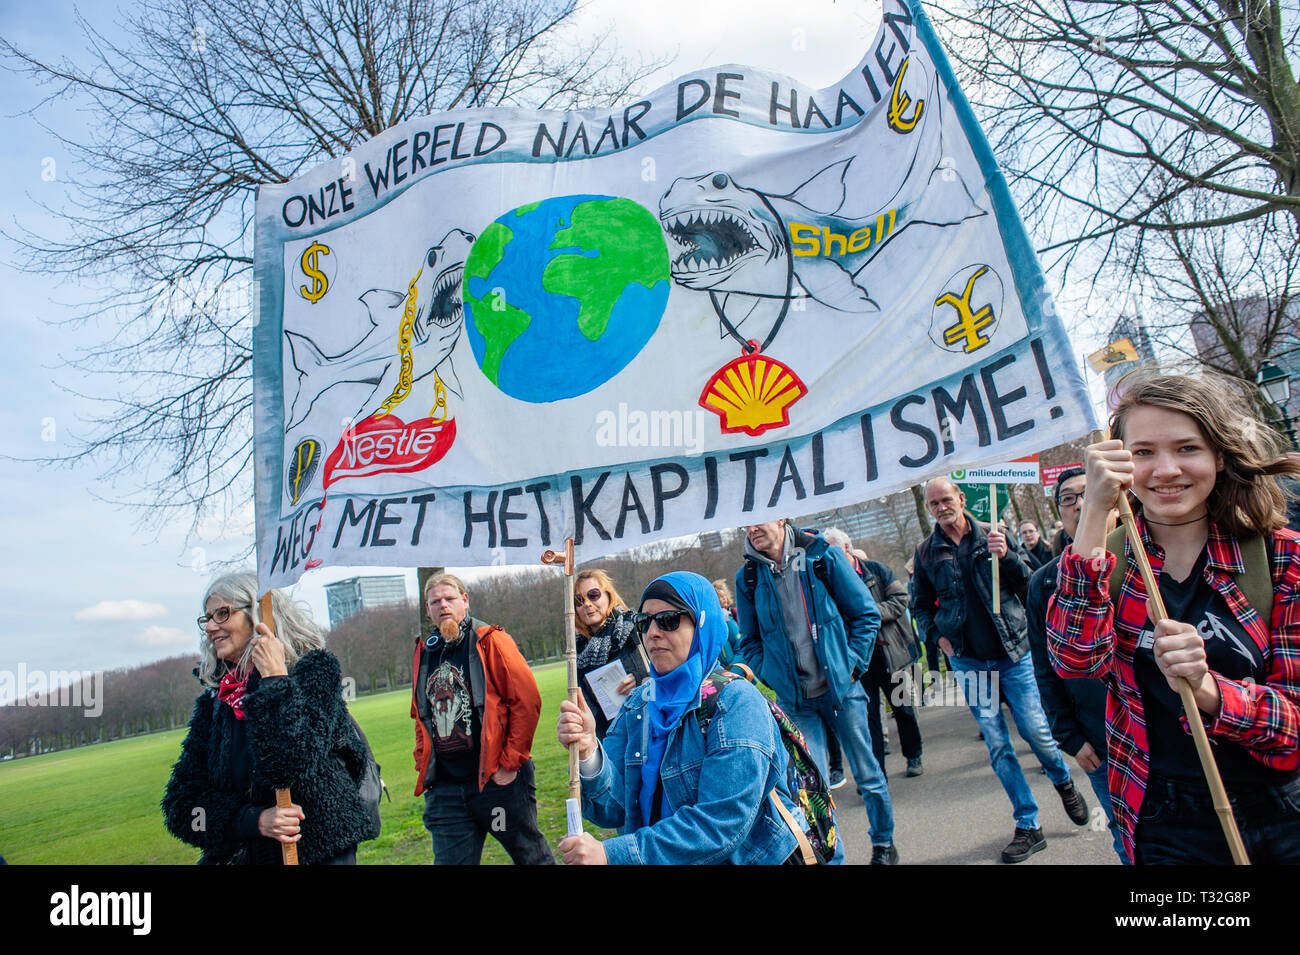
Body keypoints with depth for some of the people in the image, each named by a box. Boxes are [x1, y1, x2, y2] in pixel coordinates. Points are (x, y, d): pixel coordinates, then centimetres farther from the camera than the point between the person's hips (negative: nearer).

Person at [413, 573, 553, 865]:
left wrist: (511, 762, -12)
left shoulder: (490, 641, -4)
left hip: (498, 780, -4)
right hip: (444, 789, 5)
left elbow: (528, 700, -10)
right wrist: (423, 766, 12)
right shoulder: (424, 654, 12)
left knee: (531, 856, 7)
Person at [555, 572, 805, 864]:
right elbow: (613, 808, -2)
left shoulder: (736, 703, -13)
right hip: (656, 859, 4)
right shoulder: (638, 704, 4)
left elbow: (722, 824, -19)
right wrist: (589, 755, -20)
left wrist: (613, 854, -21)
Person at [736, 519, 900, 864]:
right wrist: (775, 677, -3)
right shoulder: (747, 577, -1)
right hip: (795, 700, 1)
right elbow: (750, 641, 10)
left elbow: (867, 615, 0)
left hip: (841, 689, -1)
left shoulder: (823, 555, -6)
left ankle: (884, 843, 37)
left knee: (867, 773, 14)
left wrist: (851, 664, -8)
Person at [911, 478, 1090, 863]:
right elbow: (920, 604, 14)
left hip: (1013, 651, -1)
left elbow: (1028, 582, -1)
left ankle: (1064, 782, 37)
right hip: (968, 659, 1)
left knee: (1035, 730, 3)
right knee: (997, 745, 3)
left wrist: (1007, 556, -18)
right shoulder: (926, 551, 2)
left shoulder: (992, 536, -1)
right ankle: (1028, 827, 16)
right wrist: (937, 634, 0)